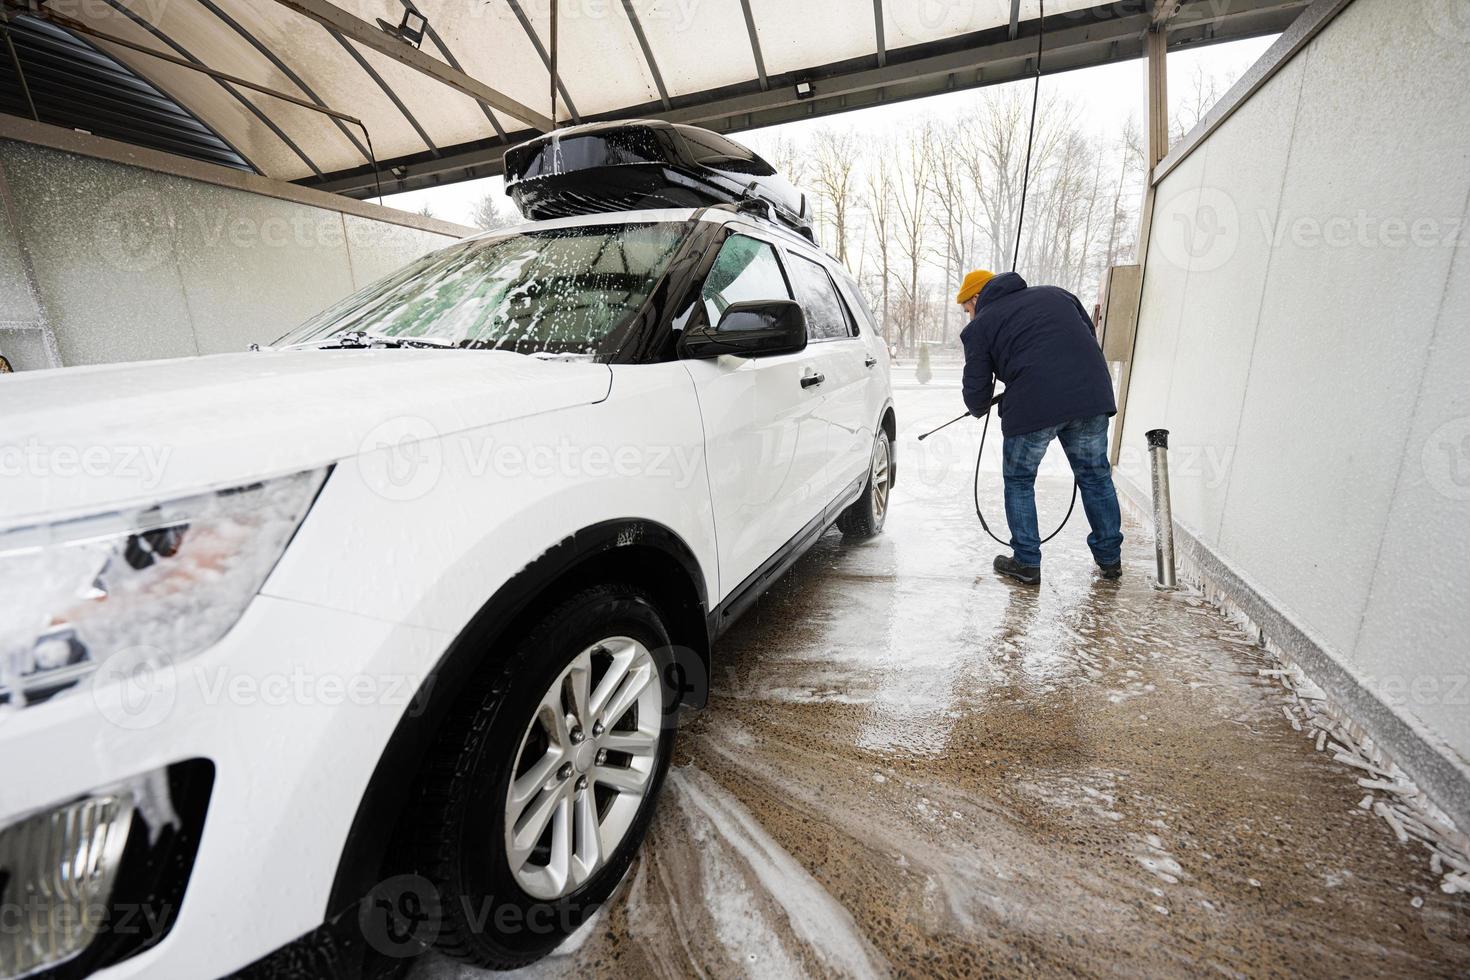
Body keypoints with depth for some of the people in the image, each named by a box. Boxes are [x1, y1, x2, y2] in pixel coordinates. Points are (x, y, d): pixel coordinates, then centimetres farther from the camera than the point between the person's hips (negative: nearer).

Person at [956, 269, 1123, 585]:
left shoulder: (979, 327, 10)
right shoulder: (1055, 294, 25)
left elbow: (976, 391, 8)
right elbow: (1090, 333, 25)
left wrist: (979, 410, 30)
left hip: (1033, 405, -5)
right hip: (1093, 394, 5)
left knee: (1019, 481, 13)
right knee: (1095, 476, 18)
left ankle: (1027, 562, 17)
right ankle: (1110, 558, 28)